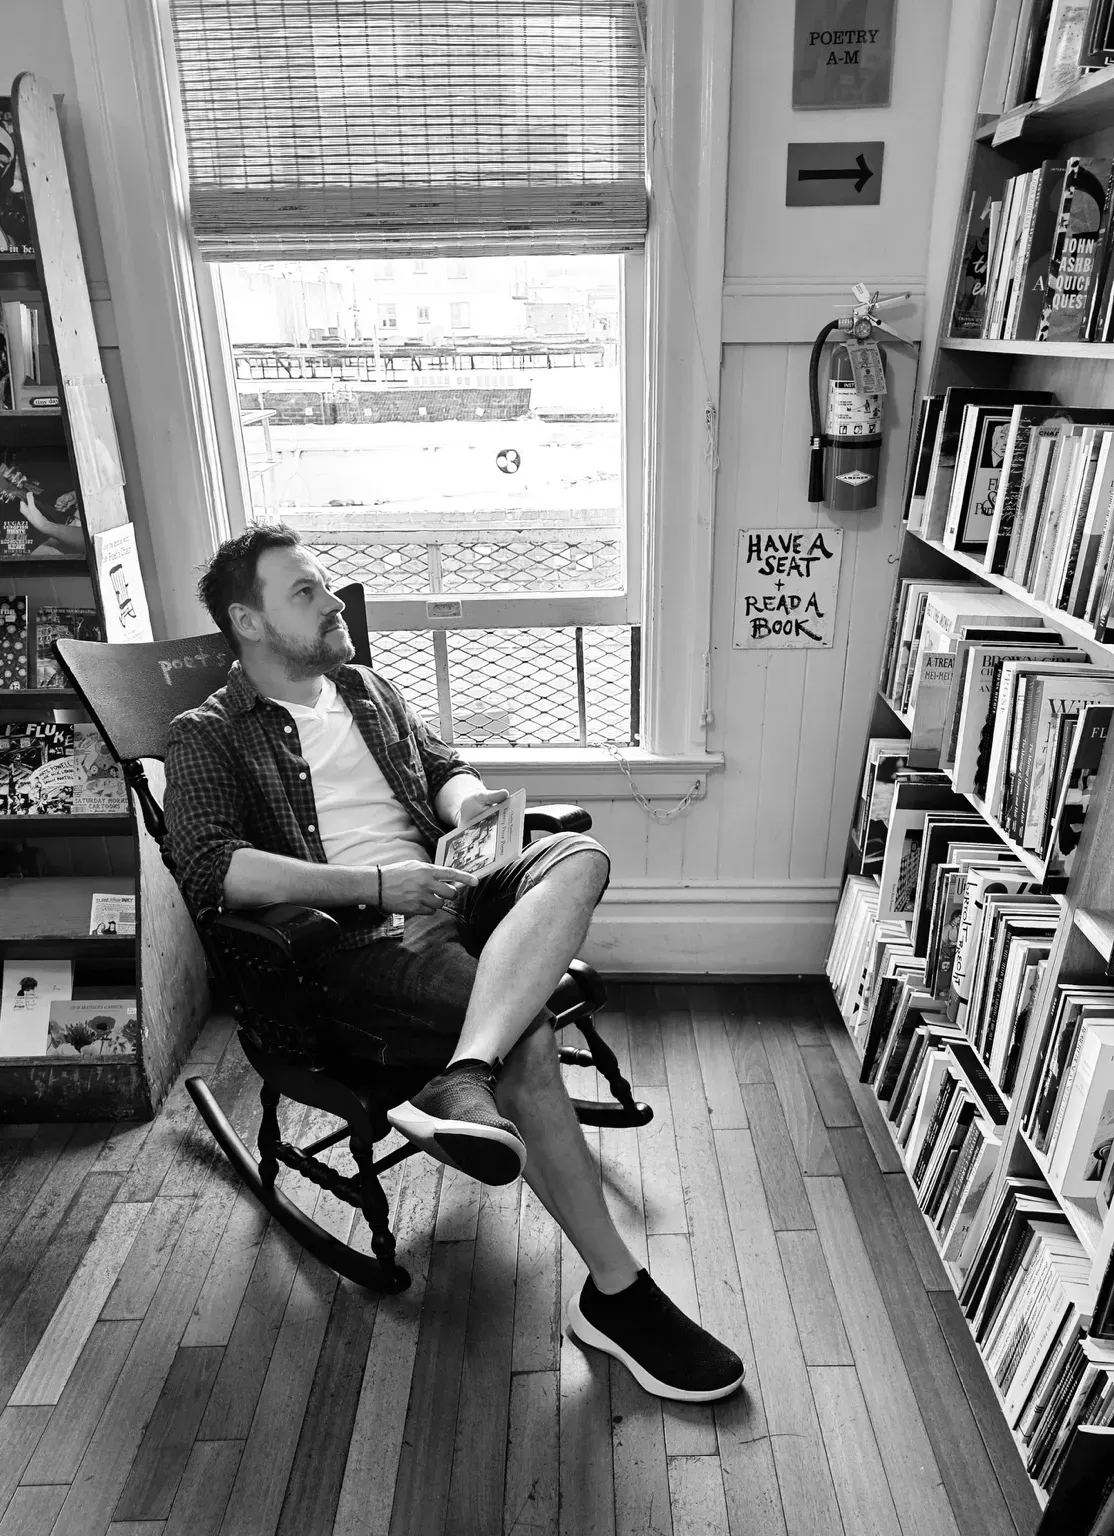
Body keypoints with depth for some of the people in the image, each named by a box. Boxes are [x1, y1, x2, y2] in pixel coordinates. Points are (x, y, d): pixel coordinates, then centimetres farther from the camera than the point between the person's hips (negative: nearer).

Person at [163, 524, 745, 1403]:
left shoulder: (368, 689, 23)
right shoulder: (209, 736, 2)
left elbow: (442, 765, 26)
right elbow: (208, 867, -14)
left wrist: (465, 799, -2)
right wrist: (377, 882, -22)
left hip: (444, 897, 6)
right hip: (354, 938, -6)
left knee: (580, 856, -23)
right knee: (528, 1042, -29)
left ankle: (463, 1083, -41)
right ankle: (615, 1295, -15)